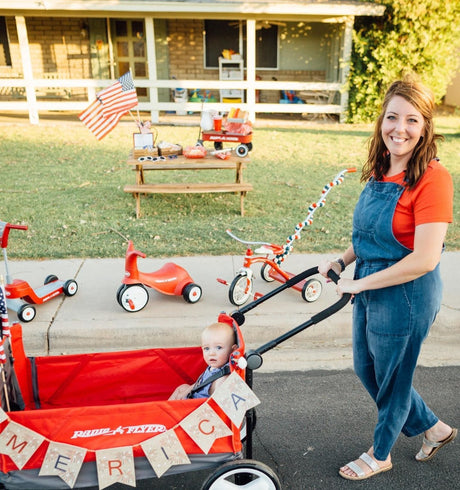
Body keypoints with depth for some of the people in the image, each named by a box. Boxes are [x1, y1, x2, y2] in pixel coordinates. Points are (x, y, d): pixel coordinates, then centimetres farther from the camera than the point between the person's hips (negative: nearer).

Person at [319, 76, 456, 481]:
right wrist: (342, 262, 1)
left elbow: (424, 259, -26)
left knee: (391, 378, 14)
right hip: (369, 288, 9)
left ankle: (381, 454, 42)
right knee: (366, 368, 23)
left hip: (405, 296, -9)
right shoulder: (381, 170, 2)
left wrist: (360, 283, -20)